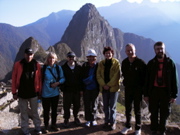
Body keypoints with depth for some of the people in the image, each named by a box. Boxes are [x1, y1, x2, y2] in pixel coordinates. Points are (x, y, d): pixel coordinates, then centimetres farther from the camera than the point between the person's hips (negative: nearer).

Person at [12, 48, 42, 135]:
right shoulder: (18, 65, -6)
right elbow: (14, 79, -3)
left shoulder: (36, 65, -2)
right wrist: (14, 92, -5)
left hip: (33, 93, 1)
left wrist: (39, 91, 2)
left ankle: (37, 128, 27)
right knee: (24, 112, 10)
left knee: (34, 111, 14)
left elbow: (39, 79, 2)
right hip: (22, 93, -1)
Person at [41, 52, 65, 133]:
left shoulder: (58, 68, 0)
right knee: (46, 110, 7)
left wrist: (57, 83, -15)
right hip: (46, 93, -3)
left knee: (54, 110, 15)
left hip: (55, 93, 3)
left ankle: (53, 124, 32)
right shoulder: (44, 68, -8)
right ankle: (46, 126, 24)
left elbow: (62, 78, 3)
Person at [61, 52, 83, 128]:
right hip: (67, 90, -2)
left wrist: (81, 89, 2)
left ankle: (76, 117, 29)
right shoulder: (63, 67, 0)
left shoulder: (78, 67, 5)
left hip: (77, 90, 2)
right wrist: (62, 88, -7)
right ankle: (66, 119, 19)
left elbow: (81, 79, 6)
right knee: (66, 106, 4)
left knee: (77, 105, 10)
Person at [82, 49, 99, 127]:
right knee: (87, 104, 8)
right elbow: (82, 77, 1)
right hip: (86, 88, 1)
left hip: (94, 88, -1)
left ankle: (93, 119, 25)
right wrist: (81, 88, -5)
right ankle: (88, 120, 20)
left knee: (93, 104, 11)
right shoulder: (84, 66, -2)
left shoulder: (98, 66, -6)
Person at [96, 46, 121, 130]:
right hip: (104, 88, 4)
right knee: (106, 106, 11)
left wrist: (109, 85, -13)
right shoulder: (101, 63, 6)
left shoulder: (116, 63, -4)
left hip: (113, 87, -4)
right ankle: (107, 121, 24)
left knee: (112, 106, 2)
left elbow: (116, 76, -11)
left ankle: (113, 122, 13)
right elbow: (98, 75, 2)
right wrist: (103, 85, -11)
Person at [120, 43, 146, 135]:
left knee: (137, 109, 6)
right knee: (128, 108, 12)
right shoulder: (124, 62, 2)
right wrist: (125, 83, 8)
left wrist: (142, 87, -11)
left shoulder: (140, 62, -13)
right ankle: (128, 126, 27)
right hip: (128, 88, 4)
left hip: (138, 89, -4)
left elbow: (145, 76, -9)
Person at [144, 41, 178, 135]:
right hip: (154, 90, 1)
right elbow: (147, 80, 2)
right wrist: (146, 94, -1)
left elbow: (174, 80, -1)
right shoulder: (151, 63, 1)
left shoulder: (170, 63, -2)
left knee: (164, 113, 10)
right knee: (154, 112, 10)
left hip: (166, 91, 0)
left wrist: (174, 95, -4)